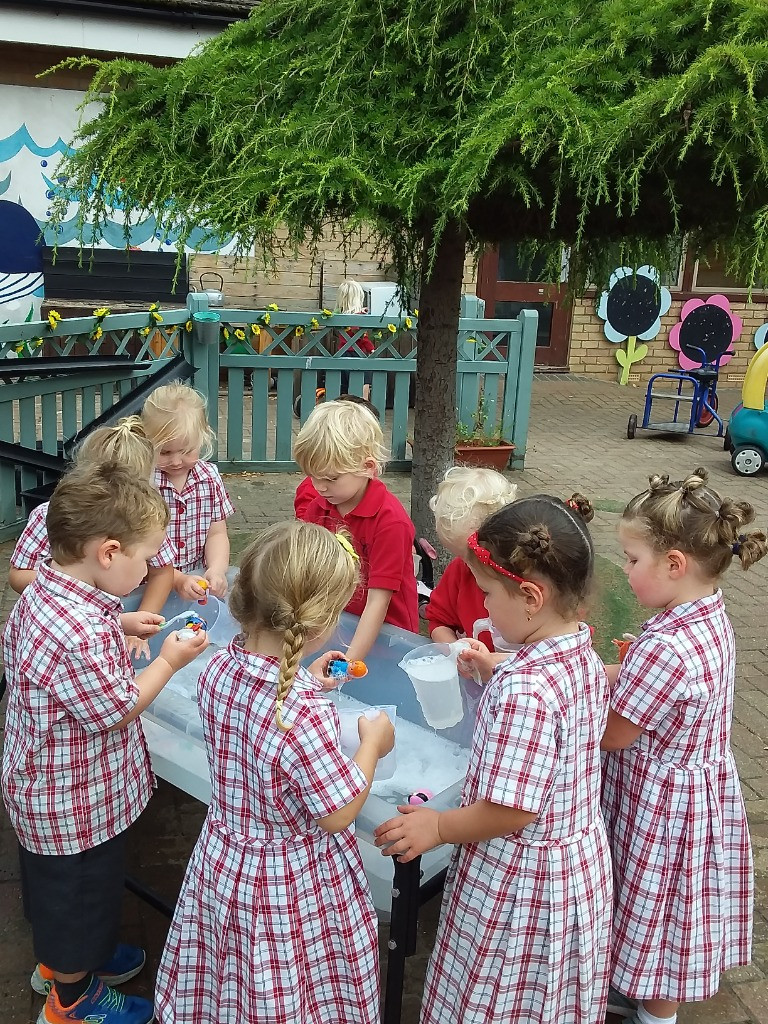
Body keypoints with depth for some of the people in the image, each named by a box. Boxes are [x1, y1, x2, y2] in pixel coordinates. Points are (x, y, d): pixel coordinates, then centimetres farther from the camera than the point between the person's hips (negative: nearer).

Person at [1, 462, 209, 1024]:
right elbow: (116, 710, -26)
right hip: (75, 799, -9)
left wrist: (122, 626, 4)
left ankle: (63, 958, 56)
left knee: (55, 882, 31)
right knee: (77, 887, 16)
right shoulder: (81, 635, -38)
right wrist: (168, 661, -14)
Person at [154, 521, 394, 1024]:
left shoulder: (219, 668, -14)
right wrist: (372, 744, -10)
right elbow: (337, 815, -23)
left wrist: (306, 683, 9)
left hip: (223, 863, 6)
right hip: (292, 885, -6)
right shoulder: (306, 714, -37)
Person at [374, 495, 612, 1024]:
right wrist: (499, 672, 11)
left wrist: (437, 827, -14)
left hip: (518, 884, -8)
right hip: (582, 867, 8)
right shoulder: (585, 658, -6)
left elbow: (511, 811, -28)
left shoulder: (525, 691, -33)